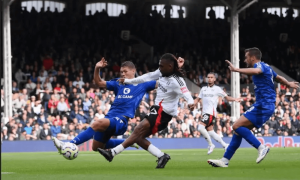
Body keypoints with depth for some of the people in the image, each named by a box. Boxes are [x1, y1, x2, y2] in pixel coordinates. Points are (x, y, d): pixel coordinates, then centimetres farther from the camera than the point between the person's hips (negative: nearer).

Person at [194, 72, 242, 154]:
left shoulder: (217, 89, 3)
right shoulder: (203, 89, 18)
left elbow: (227, 97, 5)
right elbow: (198, 99, 20)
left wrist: (235, 99, -13)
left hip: (211, 112, -6)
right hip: (205, 113, 6)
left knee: (200, 127, -22)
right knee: (210, 132, 3)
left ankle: (210, 145, -9)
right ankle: (225, 145, 13)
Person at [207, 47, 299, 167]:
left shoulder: (260, 65, -10)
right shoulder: (266, 67, 21)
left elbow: (256, 71, -36)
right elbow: (279, 78, 38)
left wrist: (236, 70, -45)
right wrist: (289, 84, 54)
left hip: (263, 106, -10)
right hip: (265, 105, 10)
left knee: (237, 126, -17)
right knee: (239, 129, 9)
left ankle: (261, 148, -16)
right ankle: (225, 160, 9)